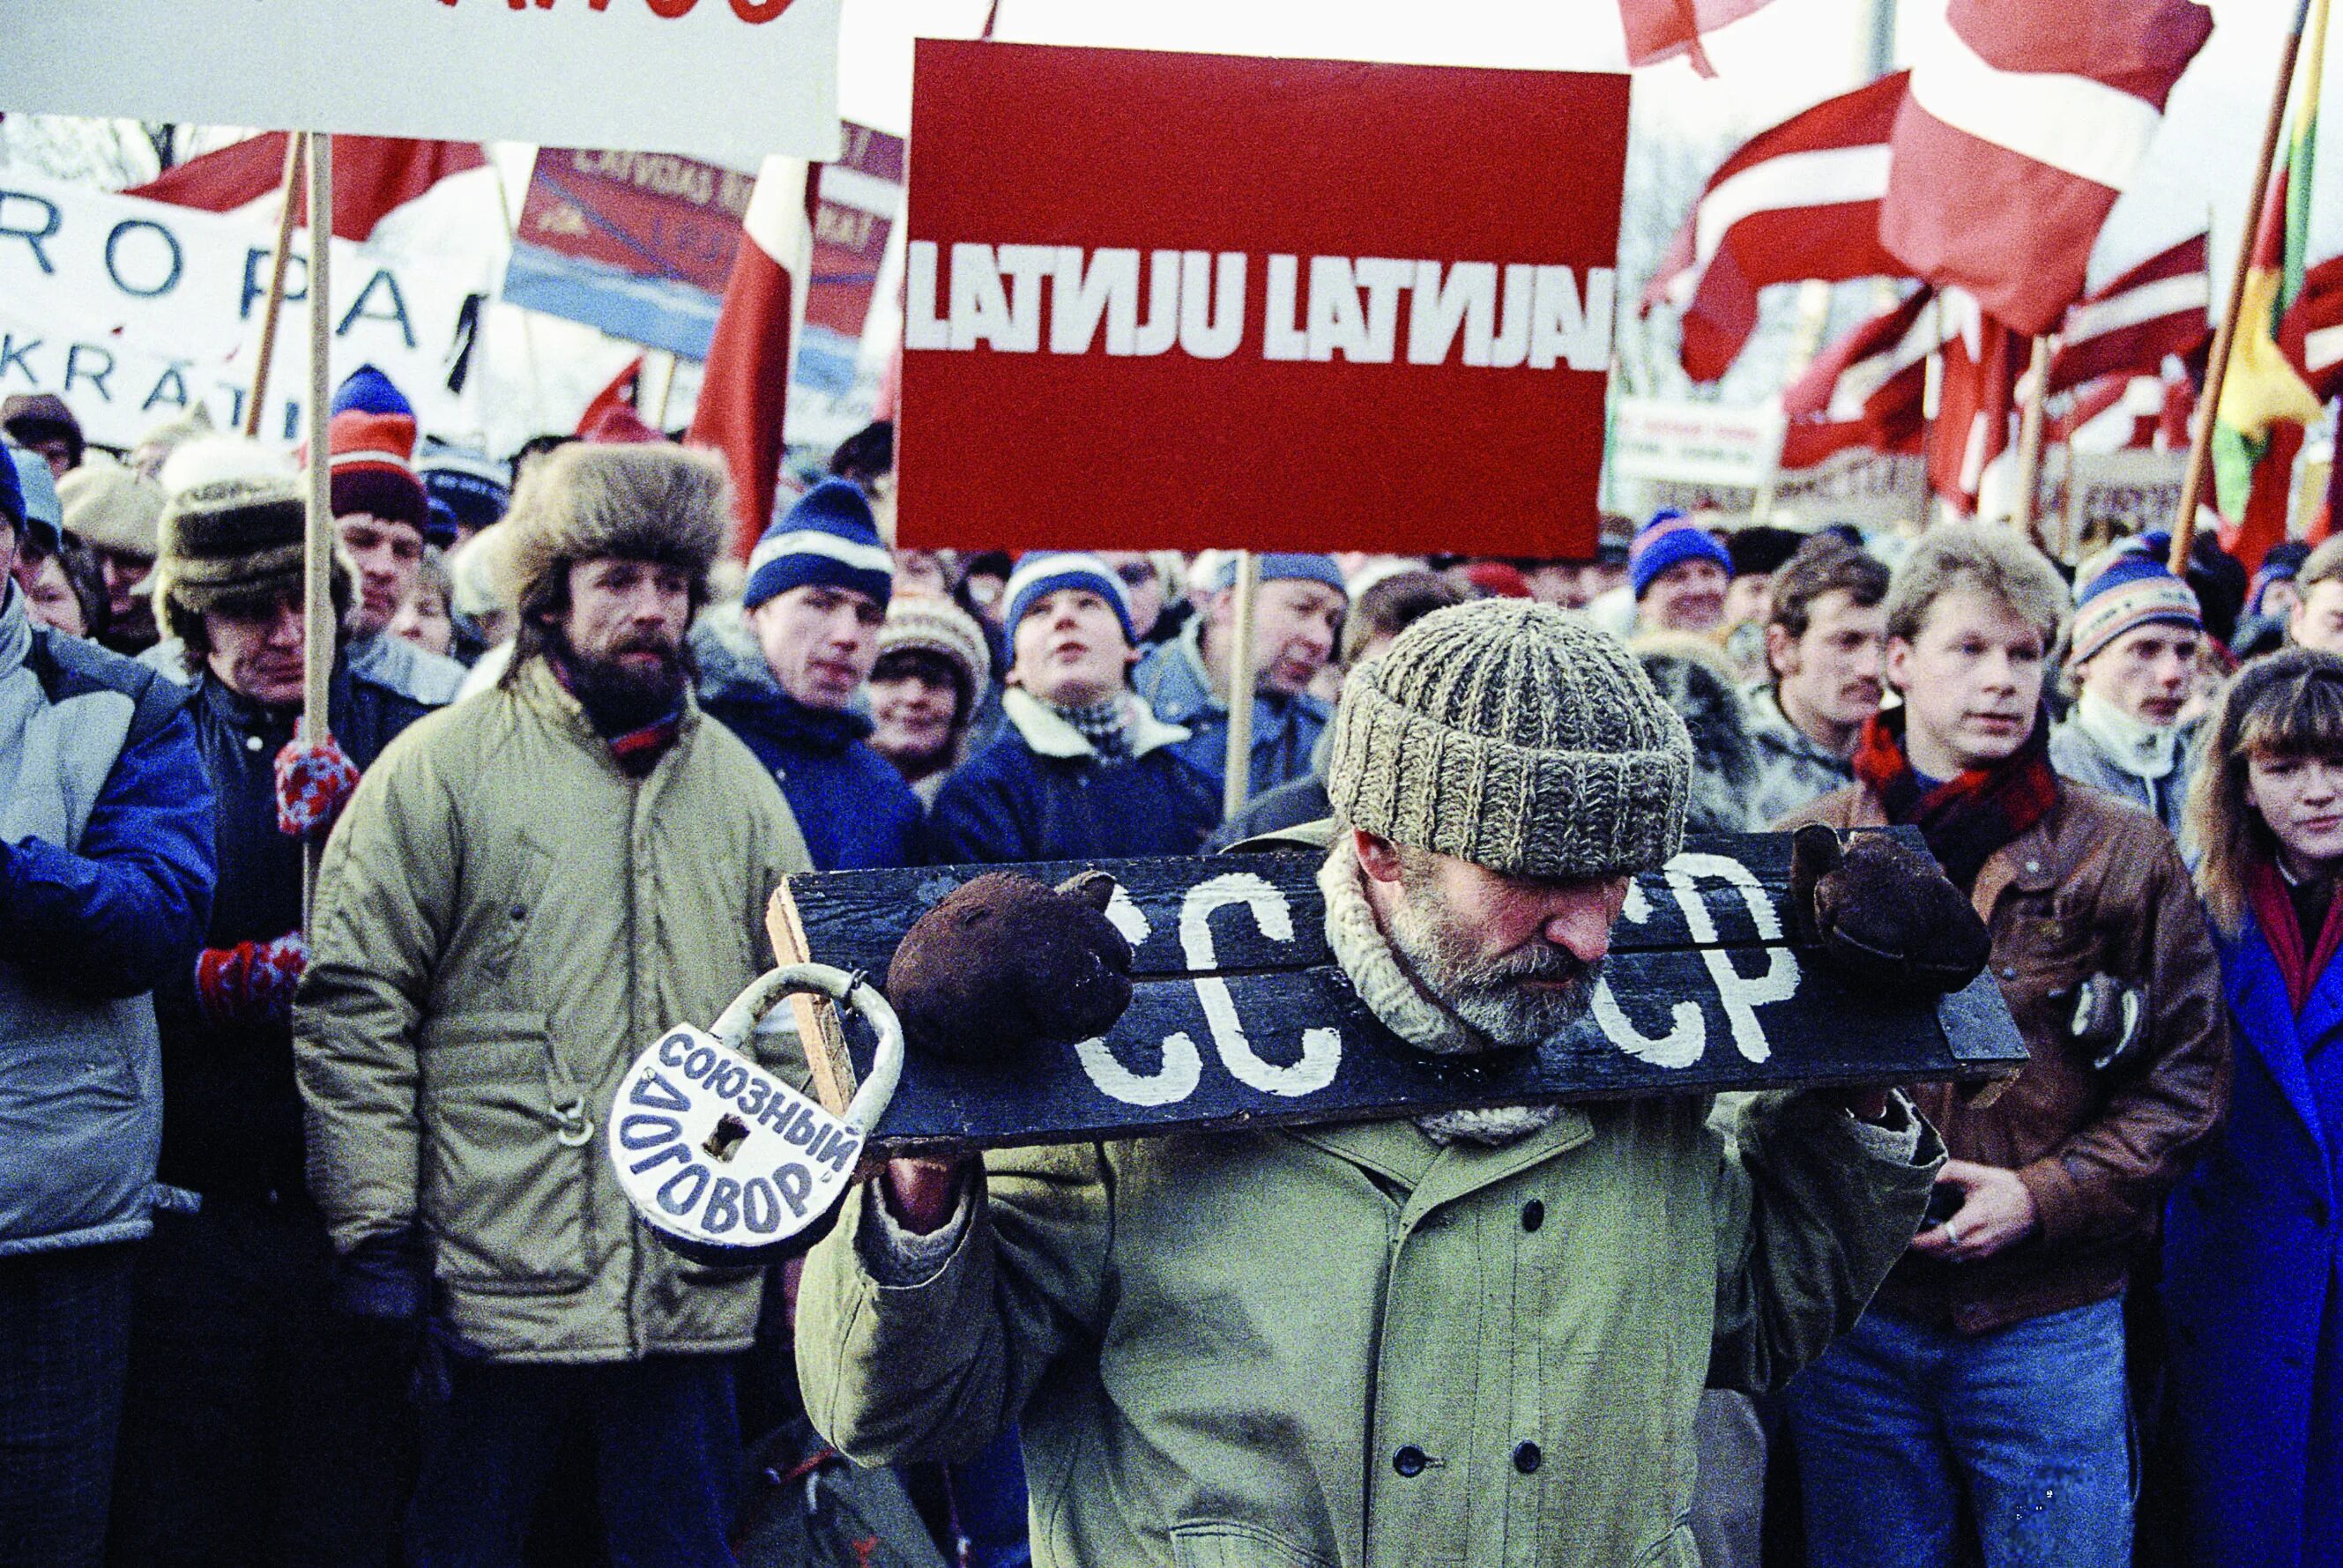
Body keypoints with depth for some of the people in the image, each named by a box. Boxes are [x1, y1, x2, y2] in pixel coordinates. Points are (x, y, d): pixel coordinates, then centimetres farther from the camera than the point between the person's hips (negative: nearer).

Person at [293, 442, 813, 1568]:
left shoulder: (737, 784, 12)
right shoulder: (442, 767, -3)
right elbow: (352, 1009, -6)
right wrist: (375, 1230, -10)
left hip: (690, 1296, 4)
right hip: (486, 1291, -4)